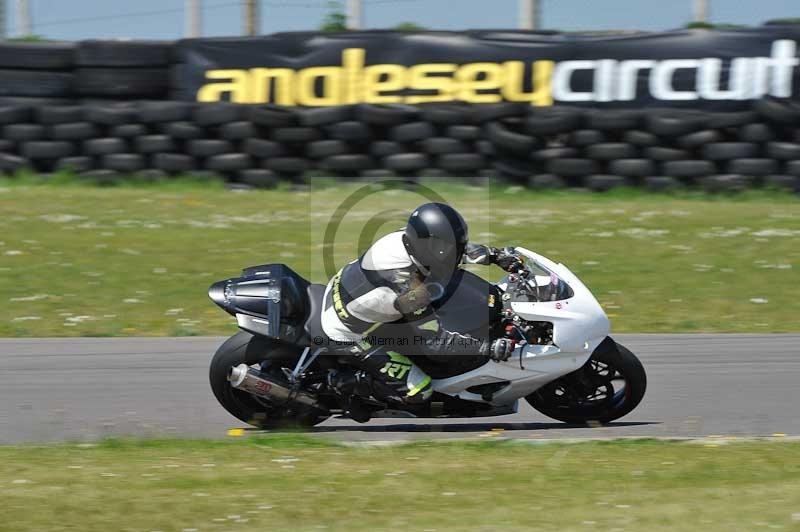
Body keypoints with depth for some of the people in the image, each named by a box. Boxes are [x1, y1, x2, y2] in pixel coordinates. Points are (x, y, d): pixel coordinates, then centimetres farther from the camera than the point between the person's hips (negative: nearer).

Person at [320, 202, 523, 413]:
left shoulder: (405, 238, -15)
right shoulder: (408, 287, -37)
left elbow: (455, 250, 6)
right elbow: (435, 341, -29)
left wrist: (495, 255, 3)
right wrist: (489, 348, -31)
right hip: (349, 335, -8)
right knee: (417, 392, -8)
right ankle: (344, 383, 4)